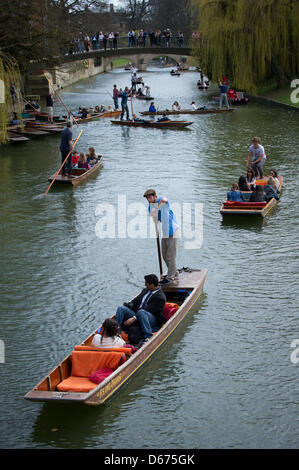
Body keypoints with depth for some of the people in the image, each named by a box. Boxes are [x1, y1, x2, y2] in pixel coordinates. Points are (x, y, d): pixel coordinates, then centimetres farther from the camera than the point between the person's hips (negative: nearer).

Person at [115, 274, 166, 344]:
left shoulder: (160, 297, -10)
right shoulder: (145, 291, 19)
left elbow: (148, 310, -17)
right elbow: (135, 301, 19)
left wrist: (134, 319, -24)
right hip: (137, 316, 8)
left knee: (141, 312, -40)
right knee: (121, 308, -11)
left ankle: (148, 338, -47)